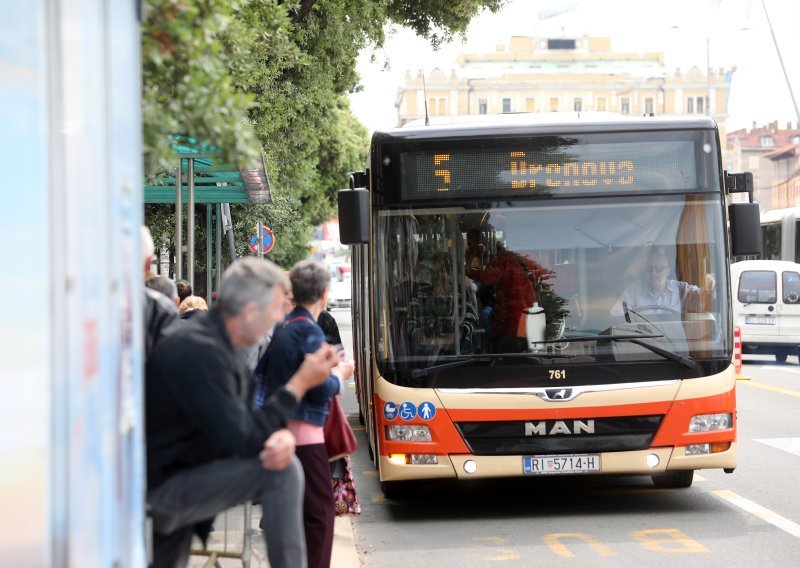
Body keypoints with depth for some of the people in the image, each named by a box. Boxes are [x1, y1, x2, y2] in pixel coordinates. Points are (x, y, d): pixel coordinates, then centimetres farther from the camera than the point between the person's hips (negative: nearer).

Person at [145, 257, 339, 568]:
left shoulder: (218, 344, 8)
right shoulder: (200, 352, -25)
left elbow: (247, 422, 10)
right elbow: (244, 440, -25)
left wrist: (282, 437, -15)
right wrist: (300, 384, -16)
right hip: (160, 490, -10)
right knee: (282, 470, -18)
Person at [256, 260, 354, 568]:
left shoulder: (282, 327, 10)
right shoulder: (310, 332, -15)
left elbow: (260, 372, 18)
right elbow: (321, 390, -18)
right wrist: (340, 375, 0)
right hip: (303, 431, -9)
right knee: (320, 511, -4)